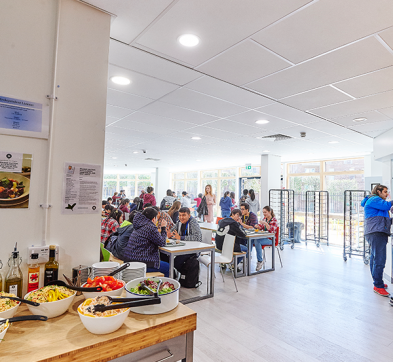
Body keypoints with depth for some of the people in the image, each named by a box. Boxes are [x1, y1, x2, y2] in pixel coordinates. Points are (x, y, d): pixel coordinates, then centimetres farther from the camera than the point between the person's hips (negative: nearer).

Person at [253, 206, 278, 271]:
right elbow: (261, 227, 19)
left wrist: (265, 223, -32)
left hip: (270, 239, -6)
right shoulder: (265, 218, 12)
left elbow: (271, 230, -20)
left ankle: (260, 261, -23)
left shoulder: (274, 220, -7)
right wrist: (257, 226, -4)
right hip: (263, 237, 6)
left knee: (257, 241, -33)